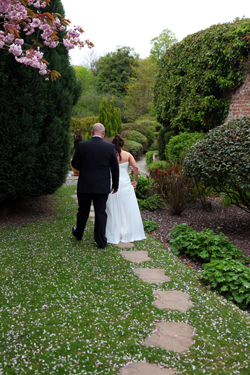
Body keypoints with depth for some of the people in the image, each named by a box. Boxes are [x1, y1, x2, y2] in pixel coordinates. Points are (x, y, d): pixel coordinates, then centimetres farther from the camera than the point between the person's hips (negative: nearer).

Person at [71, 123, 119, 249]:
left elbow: (75, 164, -2)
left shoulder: (82, 145, -7)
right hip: (102, 186, -1)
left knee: (83, 210, 18)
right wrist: (115, 185, 11)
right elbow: (115, 168, 0)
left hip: (84, 185, 1)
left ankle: (78, 233, 38)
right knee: (101, 213, 7)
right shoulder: (110, 147, -6)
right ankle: (101, 241, 11)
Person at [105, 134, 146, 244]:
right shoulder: (128, 155, 1)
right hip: (125, 185, 1)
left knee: (113, 211, 8)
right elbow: (135, 167, -10)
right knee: (128, 210, 11)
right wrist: (135, 181, 0)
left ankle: (114, 236, 13)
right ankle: (128, 234, 17)